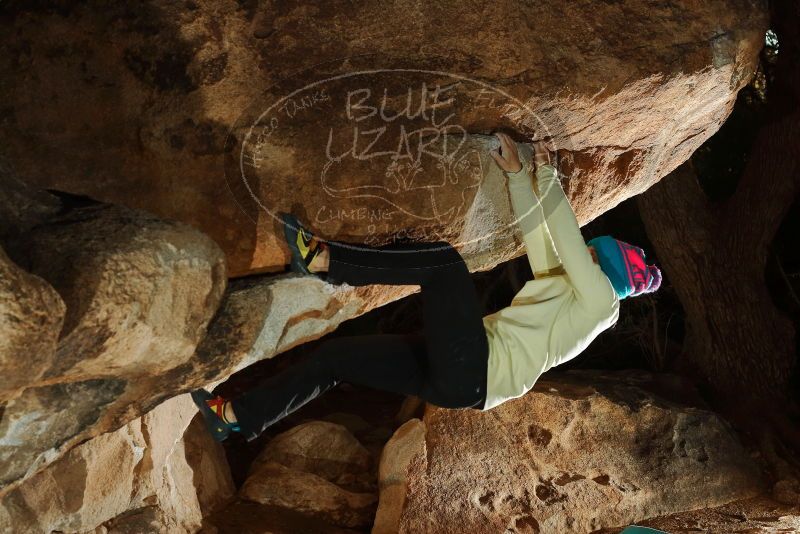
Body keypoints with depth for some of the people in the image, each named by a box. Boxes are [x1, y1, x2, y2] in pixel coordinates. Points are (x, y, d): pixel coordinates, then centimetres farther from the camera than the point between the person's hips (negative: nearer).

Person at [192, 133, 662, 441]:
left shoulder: (599, 299, 3)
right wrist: (521, 178, 12)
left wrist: (545, 177, 1)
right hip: (457, 375, 9)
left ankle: (323, 260, -21)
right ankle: (237, 417, 11)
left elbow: (565, 236, -5)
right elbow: (537, 233, 21)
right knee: (335, 355, 5)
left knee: (443, 259, -19)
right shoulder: (564, 284, 26)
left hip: (468, 374, -9)